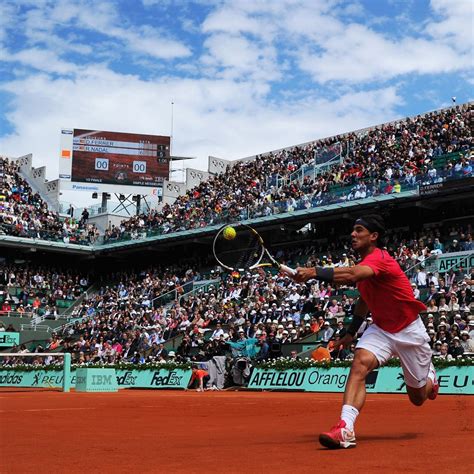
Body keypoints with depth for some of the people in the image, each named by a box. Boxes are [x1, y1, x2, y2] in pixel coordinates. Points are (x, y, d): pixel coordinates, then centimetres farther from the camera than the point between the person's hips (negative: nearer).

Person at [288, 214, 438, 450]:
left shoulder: (379, 258, -25)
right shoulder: (363, 264, 3)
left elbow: (350, 274, -46)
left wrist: (313, 272, -56)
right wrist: (350, 333, 14)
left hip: (409, 331, -6)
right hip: (380, 328, 6)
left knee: (418, 397, 9)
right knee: (360, 363, -25)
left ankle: (430, 376, 46)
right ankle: (345, 429, -34)